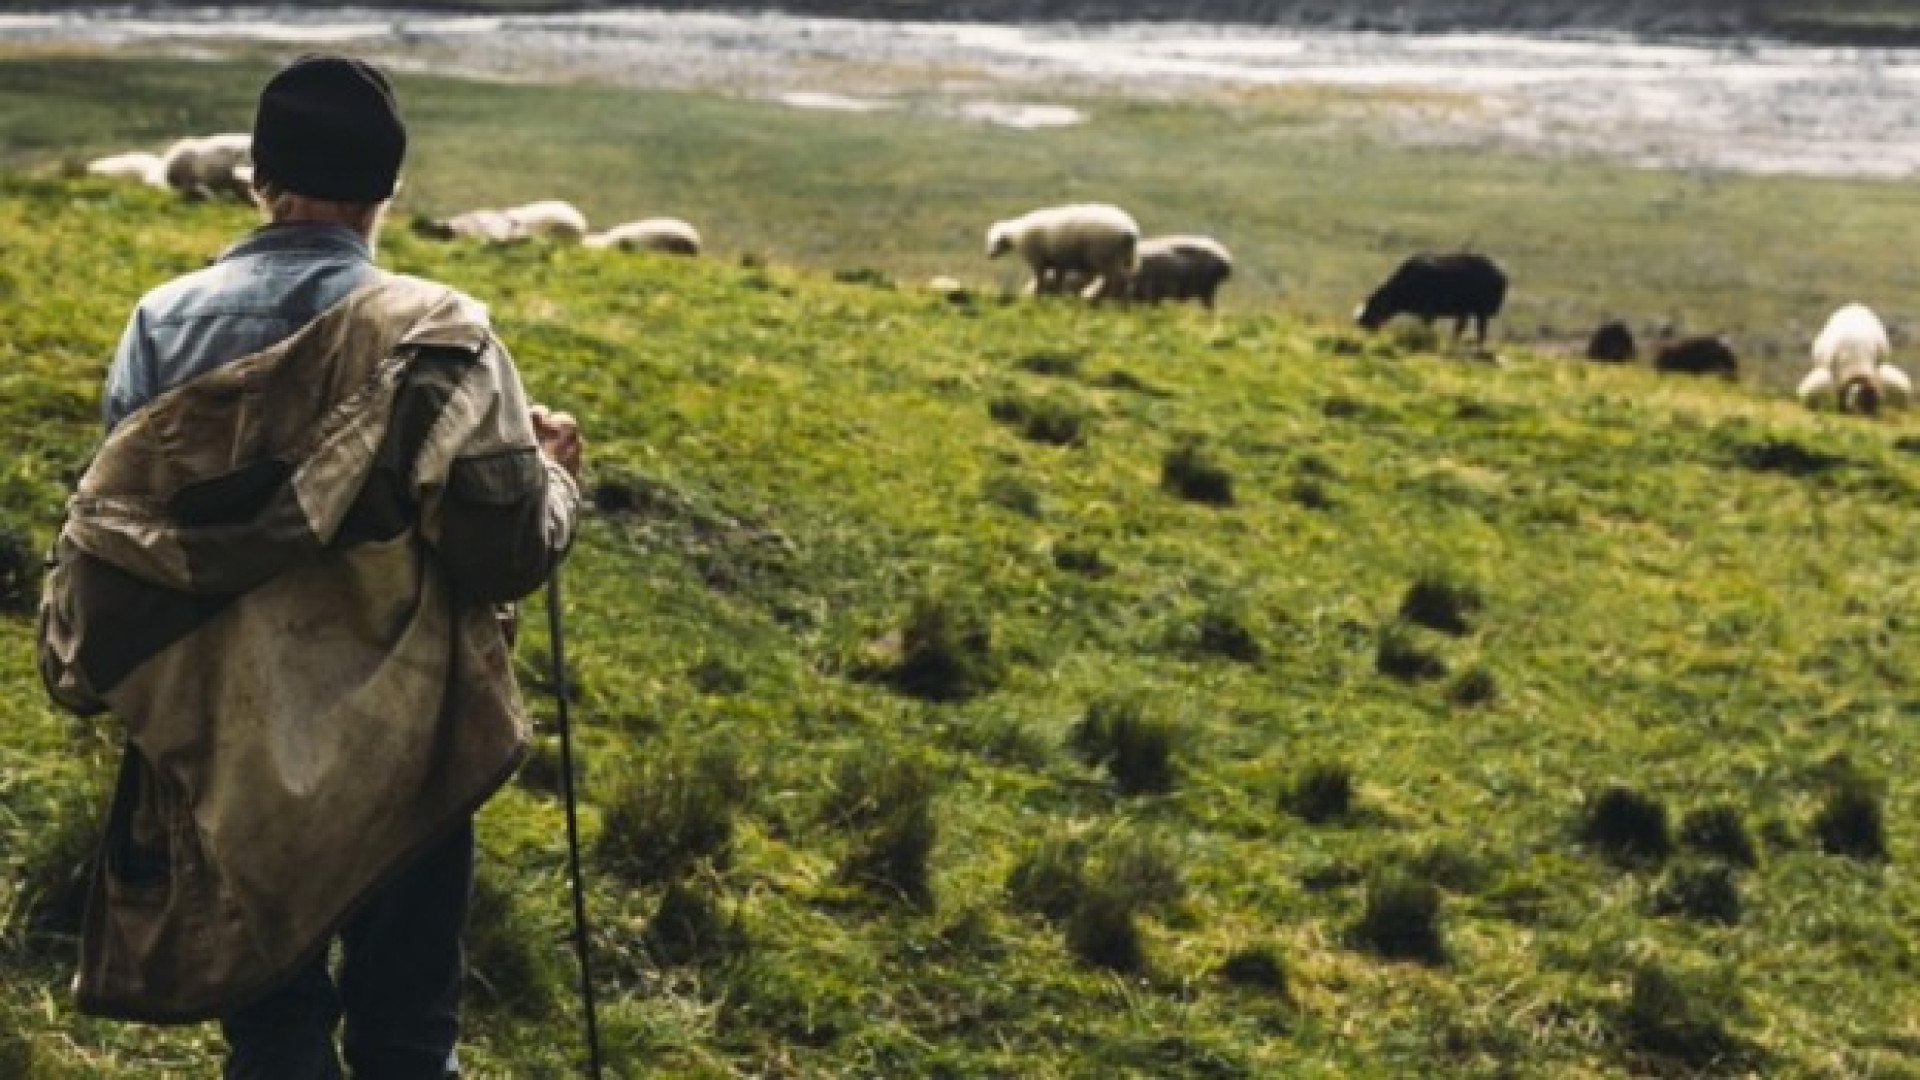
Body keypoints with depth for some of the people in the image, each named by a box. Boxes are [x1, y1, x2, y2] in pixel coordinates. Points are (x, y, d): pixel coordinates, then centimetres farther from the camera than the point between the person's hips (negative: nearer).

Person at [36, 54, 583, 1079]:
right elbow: (508, 550, -15)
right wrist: (553, 471, 5)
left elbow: (112, 521, 4)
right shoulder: (432, 332, -13)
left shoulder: (162, 325, -3)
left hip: (224, 753, 2)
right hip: (402, 751, -2)